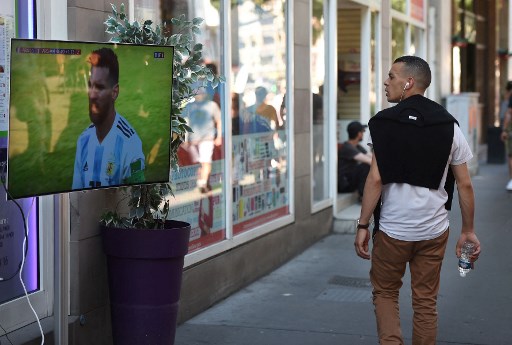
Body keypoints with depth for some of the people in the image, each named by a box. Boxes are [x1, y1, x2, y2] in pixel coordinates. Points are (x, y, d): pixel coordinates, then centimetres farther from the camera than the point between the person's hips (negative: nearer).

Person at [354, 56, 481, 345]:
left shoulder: (384, 123, -8)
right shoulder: (449, 126, 1)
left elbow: (376, 180, -14)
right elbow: (465, 185, 1)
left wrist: (363, 226, -7)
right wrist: (468, 231, 10)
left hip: (392, 229, -2)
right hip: (434, 231, 2)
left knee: (385, 293, 16)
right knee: (426, 302, 13)